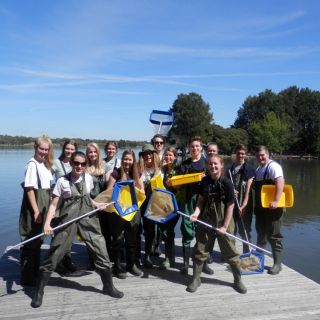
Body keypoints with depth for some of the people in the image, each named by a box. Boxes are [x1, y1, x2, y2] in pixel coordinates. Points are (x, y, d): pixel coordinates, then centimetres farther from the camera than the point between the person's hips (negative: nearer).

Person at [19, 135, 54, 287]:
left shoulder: (44, 164, 10)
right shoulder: (32, 164, -15)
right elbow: (29, 188, -18)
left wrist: (45, 208, 11)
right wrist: (36, 211, -18)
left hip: (43, 205, 9)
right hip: (33, 207, -9)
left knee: (38, 240, 18)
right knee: (30, 241, 1)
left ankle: (35, 272, 33)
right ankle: (26, 277, 13)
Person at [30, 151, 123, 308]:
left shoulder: (88, 178, 5)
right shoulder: (62, 181, -4)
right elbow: (53, 204, -6)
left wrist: (96, 204, 5)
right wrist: (47, 223, -18)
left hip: (88, 218, 3)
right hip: (68, 219, -3)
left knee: (101, 251, 2)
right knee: (54, 254, 0)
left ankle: (109, 287, 22)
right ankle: (39, 291, 19)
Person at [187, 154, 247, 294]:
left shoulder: (226, 183, -11)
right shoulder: (205, 180, 0)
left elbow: (230, 206, -9)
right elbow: (200, 200, 6)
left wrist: (225, 226, -11)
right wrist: (196, 213, -12)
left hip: (223, 221, -3)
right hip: (205, 220, 3)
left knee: (230, 251, 7)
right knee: (200, 250, 8)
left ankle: (238, 280, 25)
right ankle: (196, 279, 23)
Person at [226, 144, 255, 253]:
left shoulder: (249, 168, -5)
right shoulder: (229, 168, 8)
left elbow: (248, 188, -11)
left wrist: (244, 205, -17)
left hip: (244, 204, -4)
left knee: (244, 230, 4)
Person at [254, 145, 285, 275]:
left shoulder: (273, 166, -13)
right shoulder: (258, 169, 14)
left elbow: (280, 182, -27)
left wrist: (276, 201, -36)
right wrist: (256, 206, 19)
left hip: (272, 208, -8)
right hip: (261, 208, 9)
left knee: (273, 236, -1)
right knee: (261, 234, 18)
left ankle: (277, 263, 11)